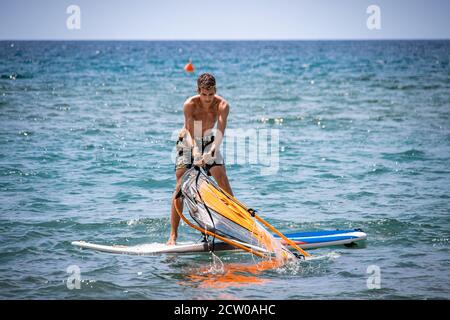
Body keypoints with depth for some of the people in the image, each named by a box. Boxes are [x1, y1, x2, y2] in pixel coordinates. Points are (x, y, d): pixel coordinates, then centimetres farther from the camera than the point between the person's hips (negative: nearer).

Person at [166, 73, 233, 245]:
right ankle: (173, 235, -11)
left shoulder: (222, 105, -20)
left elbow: (220, 132, -31)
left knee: (224, 182, -6)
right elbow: (190, 132, -30)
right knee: (180, 186, -11)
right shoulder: (190, 105, -26)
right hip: (188, 143, -2)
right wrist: (196, 155, -47)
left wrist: (211, 151, -48)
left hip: (209, 143, 2)